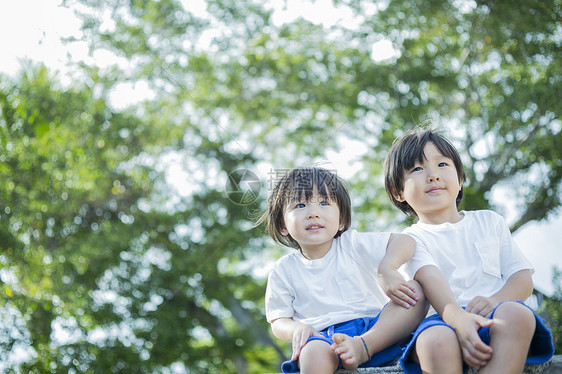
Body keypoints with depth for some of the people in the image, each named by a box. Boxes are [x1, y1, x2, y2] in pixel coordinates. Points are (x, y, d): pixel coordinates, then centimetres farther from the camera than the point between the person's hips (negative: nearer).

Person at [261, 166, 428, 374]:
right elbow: (278, 321, 13)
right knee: (314, 353, -41)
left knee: (415, 290, -21)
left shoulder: (352, 244, 11)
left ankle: (363, 346, -33)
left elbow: (404, 242, 4)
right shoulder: (284, 270, 12)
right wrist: (296, 329, -12)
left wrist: (387, 268, -18)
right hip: (323, 338, -3)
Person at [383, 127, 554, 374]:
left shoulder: (489, 222, 23)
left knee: (517, 314, -35)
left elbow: (523, 279, 14)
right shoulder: (413, 239, 14)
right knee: (436, 341, -39)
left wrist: (495, 300, -11)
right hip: (446, 319, -2)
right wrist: (457, 318, -31)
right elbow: (430, 280, -8)